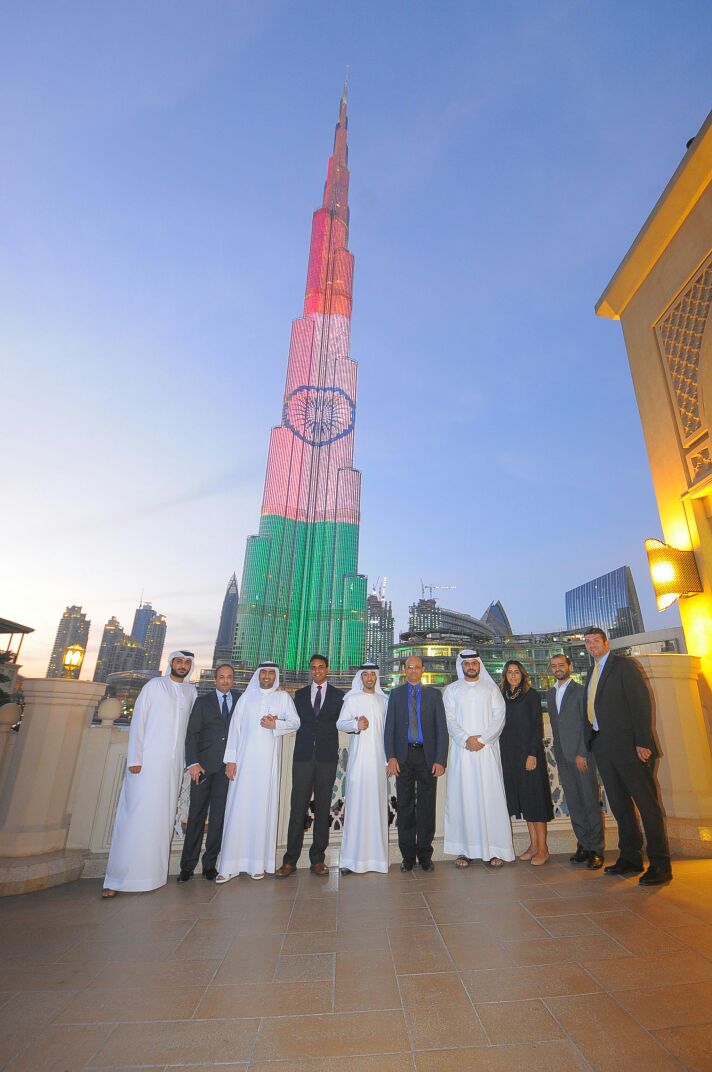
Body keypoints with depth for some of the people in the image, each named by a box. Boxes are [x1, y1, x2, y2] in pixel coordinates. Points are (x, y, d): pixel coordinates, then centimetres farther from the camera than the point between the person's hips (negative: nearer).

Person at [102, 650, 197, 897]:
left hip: (174, 765, 3)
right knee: (134, 817, -2)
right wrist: (134, 758, -9)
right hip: (147, 762, -3)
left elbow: (191, 725, 12)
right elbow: (138, 721, -2)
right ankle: (116, 879, 7)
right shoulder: (154, 685, 1)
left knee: (163, 819, 6)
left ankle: (153, 873, 16)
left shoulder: (191, 691, 10)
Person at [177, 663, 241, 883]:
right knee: (196, 814, 4)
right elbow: (192, 734, 1)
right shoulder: (203, 701, 6)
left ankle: (210, 864, 17)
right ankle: (188, 865, 16)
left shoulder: (241, 699, 9)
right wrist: (192, 763, -10)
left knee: (219, 815, 4)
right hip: (204, 765, -1)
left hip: (227, 765, 1)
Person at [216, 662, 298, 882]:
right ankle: (230, 864, 7)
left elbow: (295, 722, 4)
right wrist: (230, 759, -2)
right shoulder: (246, 696, 9)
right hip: (245, 759, 1)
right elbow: (235, 727, 5)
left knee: (264, 807, 1)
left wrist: (276, 725, -14)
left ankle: (258, 863, 10)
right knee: (239, 807, -1)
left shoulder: (283, 696, 8)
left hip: (269, 760, 0)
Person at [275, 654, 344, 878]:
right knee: (298, 807, 0)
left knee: (323, 808, 5)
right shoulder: (300, 694, 12)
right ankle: (290, 860, 9)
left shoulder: (338, 695, 7)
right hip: (303, 756, 1)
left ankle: (317, 859, 15)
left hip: (327, 757, 0)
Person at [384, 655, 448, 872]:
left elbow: (442, 729, 1)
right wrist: (391, 756, -7)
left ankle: (425, 854, 21)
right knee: (405, 807, 7)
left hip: (427, 756, 0)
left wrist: (440, 760, -7)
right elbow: (389, 728, 3)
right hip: (403, 756, 1)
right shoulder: (396, 694, 6)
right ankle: (408, 855, 20)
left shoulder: (434, 694, 5)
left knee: (427, 807, 7)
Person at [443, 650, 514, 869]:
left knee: (491, 797, -1)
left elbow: (499, 717, 0)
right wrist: (466, 739, -12)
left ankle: (494, 850, 7)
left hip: (487, 750, 0)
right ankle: (464, 850, 7)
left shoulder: (491, 689, 9)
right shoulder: (451, 690, 9)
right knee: (462, 796, 0)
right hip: (462, 751, 0)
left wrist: (482, 740, -10)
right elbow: (449, 719, 1)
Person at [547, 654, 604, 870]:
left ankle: (596, 849, 11)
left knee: (590, 801, 1)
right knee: (573, 803, 9)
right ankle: (583, 845, 20)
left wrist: (582, 753, -12)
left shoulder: (581, 691, -6)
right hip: (563, 755, 6)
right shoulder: (550, 694, 13)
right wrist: (558, 751, 9)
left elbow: (587, 724, -9)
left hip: (582, 754, -6)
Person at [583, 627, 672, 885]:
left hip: (629, 746, -7)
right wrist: (593, 743, 8)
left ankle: (660, 865, 11)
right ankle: (630, 859, 23)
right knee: (619, 805, 13)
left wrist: (643, 742, -17)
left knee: (647, 803, 1)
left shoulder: (623, 665, -6)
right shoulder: (592, 673, 15)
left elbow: (641, 702, -12)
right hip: (604, 748, 7)